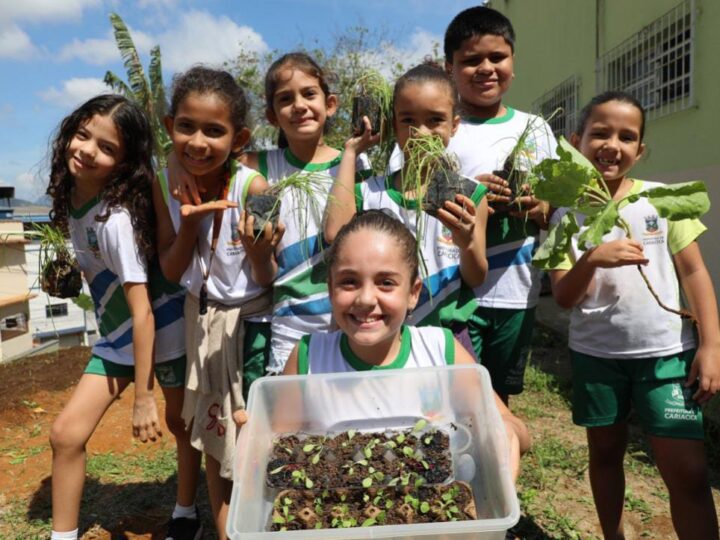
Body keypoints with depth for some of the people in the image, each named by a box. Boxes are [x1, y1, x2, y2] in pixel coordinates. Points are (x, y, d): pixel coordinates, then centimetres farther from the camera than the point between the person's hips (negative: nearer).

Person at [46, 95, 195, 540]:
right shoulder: (73, 197, -5)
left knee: (181, 424, 14)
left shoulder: (117, 218, -27)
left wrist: (143, 399, -21)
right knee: (66, 433, 3)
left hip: (164, 330, -7)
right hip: (118, 335, 7)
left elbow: (143, 312, -26)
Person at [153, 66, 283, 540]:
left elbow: (267, 280, -17)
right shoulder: (166, 184, -11)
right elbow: (171, 272, -8)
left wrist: (258, 251, -39)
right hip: (202, 319, 5)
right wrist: (191, 223, -25)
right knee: (213, 432, 17)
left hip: (251, 320, -4)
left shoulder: (252, 187, -24)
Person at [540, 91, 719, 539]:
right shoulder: (567, 214, -4)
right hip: (595, 355, 1)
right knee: (605, 453, 17)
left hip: (666, 353, -1)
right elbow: (564, 299, -7)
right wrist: (590, 260, -26)